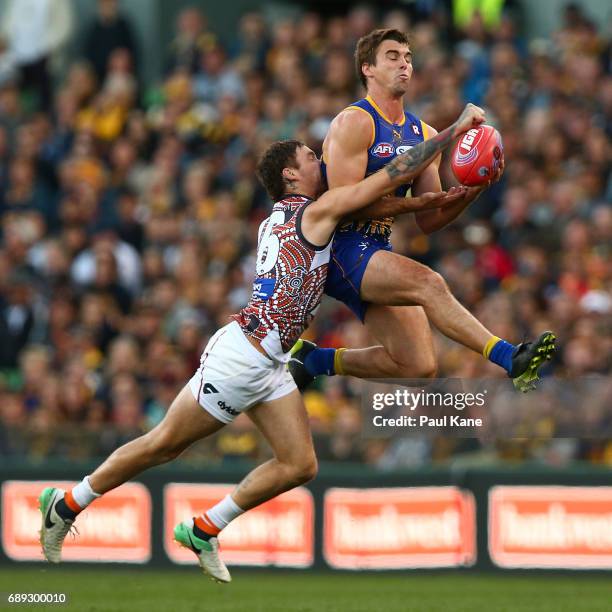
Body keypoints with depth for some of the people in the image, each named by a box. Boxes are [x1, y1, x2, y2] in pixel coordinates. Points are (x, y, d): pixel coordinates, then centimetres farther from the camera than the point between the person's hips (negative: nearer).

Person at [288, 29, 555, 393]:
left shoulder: (424, 135, 15)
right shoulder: (354, 123, -7)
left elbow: (429, 221, 13)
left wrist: (474, 190, -3)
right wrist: (411, 201, -19)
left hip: (377, 255, 8)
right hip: (342, 249, -8)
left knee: (419, 368, -7)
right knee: (428, 282, -32)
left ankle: (318, 360, 11)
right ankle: (511, 358, -42)